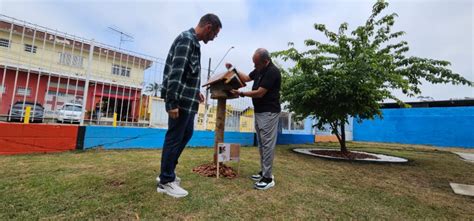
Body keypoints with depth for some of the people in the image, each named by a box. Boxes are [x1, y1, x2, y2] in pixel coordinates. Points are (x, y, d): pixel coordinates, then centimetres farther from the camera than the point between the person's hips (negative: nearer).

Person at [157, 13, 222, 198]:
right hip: (181, 101, -11)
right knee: (174, 138, -1)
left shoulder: (192, 41, 19)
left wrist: (196, 92, 23)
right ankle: (165, 181, 16)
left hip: (187, 100, 11)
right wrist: (172, 102, -25)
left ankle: (167, 173, 30)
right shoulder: (186, 39, -13)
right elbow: (176, 72, -22)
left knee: (186, 134, 17)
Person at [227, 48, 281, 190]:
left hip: (269, 113, -10)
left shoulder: (272, 72, -18)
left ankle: (268, 178, 4)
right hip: (259, 112, 10)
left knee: (267, 144, -6)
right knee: (261, 144, 14)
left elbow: (259, 93, -21)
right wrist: (233, 70, 11)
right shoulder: (259, 70, 11)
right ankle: (264, 172, 25)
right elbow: (246, 78, 23)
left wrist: (241, 93, -11)